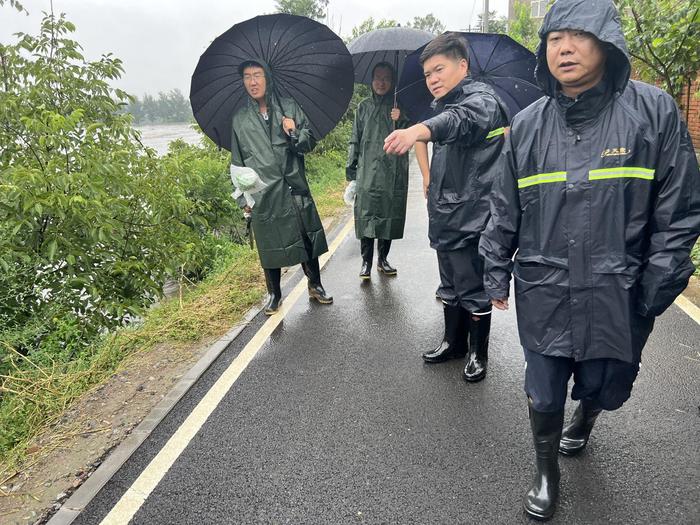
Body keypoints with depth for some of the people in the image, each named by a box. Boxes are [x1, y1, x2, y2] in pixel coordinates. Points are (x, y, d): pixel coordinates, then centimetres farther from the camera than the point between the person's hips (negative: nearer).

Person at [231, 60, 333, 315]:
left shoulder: (289, 107, 7)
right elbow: (237, 162, 10)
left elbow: (310, 142, 6)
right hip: (263, 193, 0)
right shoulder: (240, 119, 8)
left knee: (308, 237, 4)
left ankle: (315, 285, 23)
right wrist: (242, 197, 7)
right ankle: (274, 294, 23)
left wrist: (294, 133, -16)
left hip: (294, 187, 0)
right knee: (270, 244, 6)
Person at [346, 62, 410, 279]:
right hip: (367, 171, 0)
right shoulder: (364, 107, 11)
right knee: (366, 214, -7)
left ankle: (383, 259, 18)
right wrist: (350, 166, 6)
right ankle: (366, 261, 0)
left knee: (389, 213, 5)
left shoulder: (399, 106, 9)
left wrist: (400, 121, -14)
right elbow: (355, 139, 12)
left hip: (393, 171, 1)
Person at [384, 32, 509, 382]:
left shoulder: (480, 98, -14)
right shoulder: (447, 105, 15)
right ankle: (453, 342, 35)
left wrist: (418, 130, -56)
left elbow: (460, 120, -39)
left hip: (472, 218, -9)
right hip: (445, 216, 9)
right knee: (450, 287, 19)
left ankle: (478, 353, 22)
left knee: (473, 291, 4)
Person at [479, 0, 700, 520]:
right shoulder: (527, 125, 2)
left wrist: (656, 290, -7)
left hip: (617, 297, -1)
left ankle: (584, 421, 56)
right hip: (543, 295, 1)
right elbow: (505, 211, 7)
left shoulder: (653, 111, -6)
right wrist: (496, 274, 7)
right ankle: (547, 472, 37)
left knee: (603, 385, 19)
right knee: (543, 393, 10)